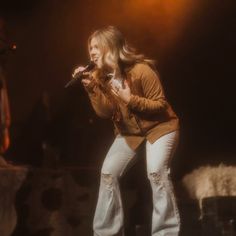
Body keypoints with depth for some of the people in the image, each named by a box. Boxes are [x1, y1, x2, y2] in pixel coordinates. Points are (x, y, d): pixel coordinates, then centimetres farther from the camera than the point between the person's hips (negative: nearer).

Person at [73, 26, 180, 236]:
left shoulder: (141, 70, -25)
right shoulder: (101, 75, -5)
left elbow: (161, 105, -21)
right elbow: (106, 112, -13)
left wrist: (130, 99, -32)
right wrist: (91, 88, -25)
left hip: (160, 126, -6)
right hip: (129, 131, 7)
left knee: (156, 172, -27)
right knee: (108, 173, -3)